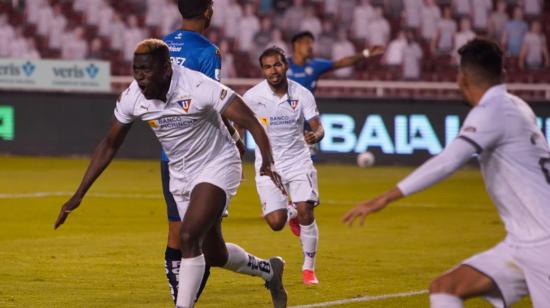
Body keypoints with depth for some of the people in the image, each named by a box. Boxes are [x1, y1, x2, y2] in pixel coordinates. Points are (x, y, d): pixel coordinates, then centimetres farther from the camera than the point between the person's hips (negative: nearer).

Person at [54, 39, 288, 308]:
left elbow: (251, 123, -27)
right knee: (214, 255, 14)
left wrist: (268, 163, -44)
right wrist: (78, 195, -2)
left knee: (189, 237, -25)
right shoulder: (132, 97, -13)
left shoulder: (198, 88, -29)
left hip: (217, 167, -6)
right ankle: (268, 270, 43)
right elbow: (109, 145, 0)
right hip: (181, 175, 6)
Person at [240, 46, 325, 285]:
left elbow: (318, 127, -7)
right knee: (276, 222, -12)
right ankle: (291, 213, 28)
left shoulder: (302, 95, -8)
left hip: (298, 161, 0)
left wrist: (315, 136, -31)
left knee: (306, 212, -15)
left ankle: (309, 268, 5)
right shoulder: (253, 97, -10)